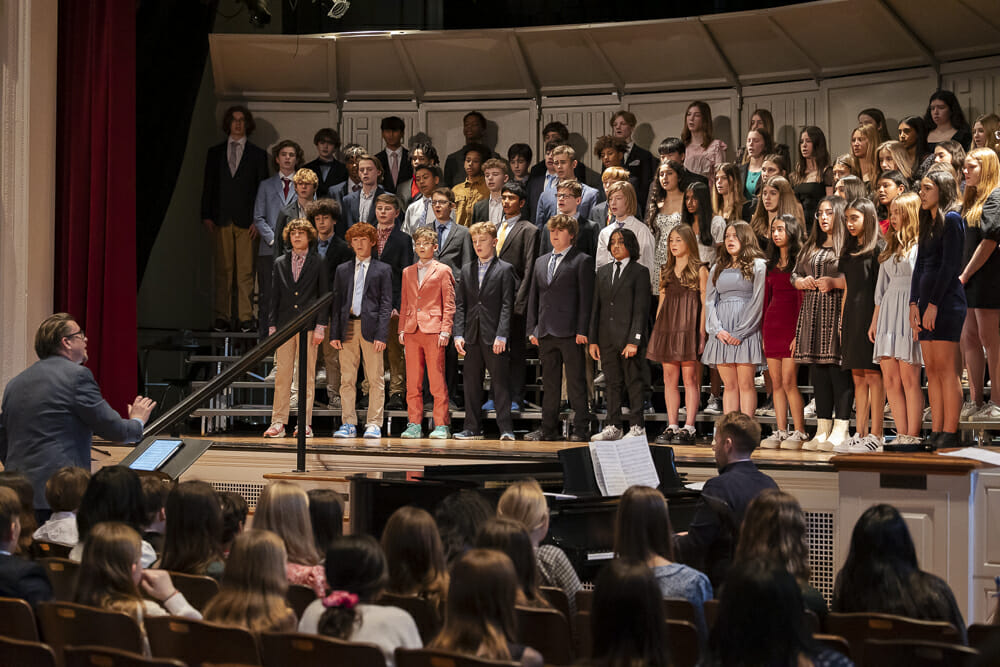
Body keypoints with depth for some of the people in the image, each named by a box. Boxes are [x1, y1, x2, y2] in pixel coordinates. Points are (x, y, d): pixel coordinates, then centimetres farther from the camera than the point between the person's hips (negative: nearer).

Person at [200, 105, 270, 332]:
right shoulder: (215, 153, 13)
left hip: (246, 220, -1)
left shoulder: (257, 154, 9)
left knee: (245, 271, -2)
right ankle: (222, 316, 4)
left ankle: (245, 316, 2)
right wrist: (206, 216, 2)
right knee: (223, 270, 0)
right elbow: (208, 186, 12)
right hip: (221, 219, 1)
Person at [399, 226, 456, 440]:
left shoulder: (443, 271, 4)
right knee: (412, 382, 4)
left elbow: (449, 304, 0)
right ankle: (414, 425, 8)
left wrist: (445, 330, -8)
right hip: (412, 331, 4)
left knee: (437, 380, -4)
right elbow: (404, 303, 18)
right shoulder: (408, 272, 17)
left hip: (433, 331, -4)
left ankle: (441, 426, 0)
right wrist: (402, 329, 9)